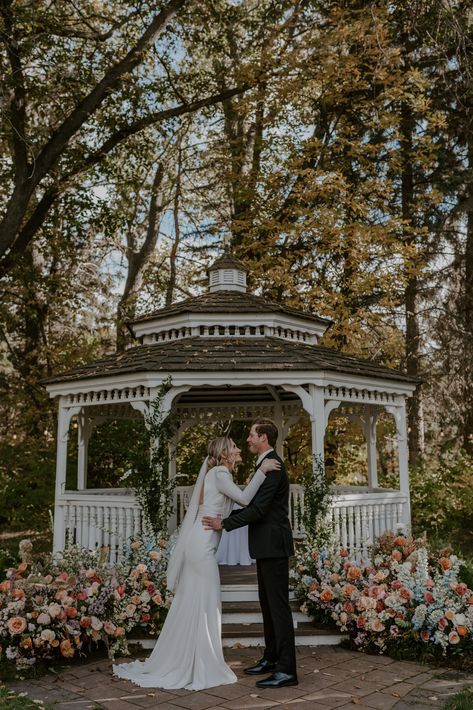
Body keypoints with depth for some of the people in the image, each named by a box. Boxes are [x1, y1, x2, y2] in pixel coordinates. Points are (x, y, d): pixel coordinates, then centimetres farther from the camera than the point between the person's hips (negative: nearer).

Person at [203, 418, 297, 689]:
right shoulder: (267, 464, 14)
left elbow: (258, 509, -22)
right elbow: (255, 504, 21)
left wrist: (224, 524, -17)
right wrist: (227, 517, 17)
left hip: (273, 545, -10)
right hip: (266, 545, 10)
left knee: (278, 605, -6)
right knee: (267, 603, 16)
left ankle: (287, 669, -1)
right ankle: (272, 658, 26)